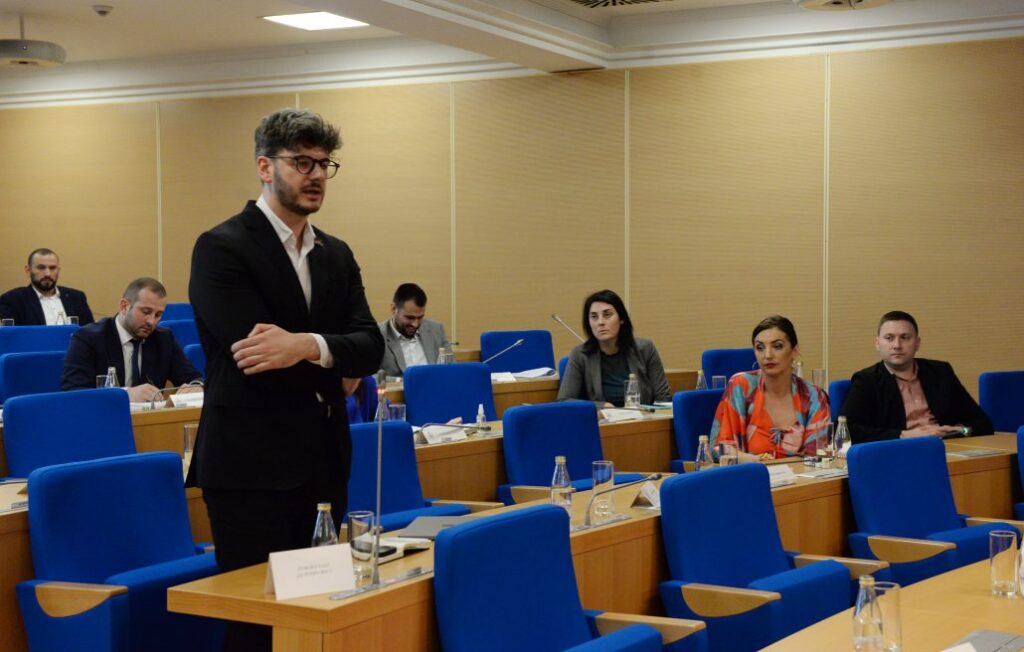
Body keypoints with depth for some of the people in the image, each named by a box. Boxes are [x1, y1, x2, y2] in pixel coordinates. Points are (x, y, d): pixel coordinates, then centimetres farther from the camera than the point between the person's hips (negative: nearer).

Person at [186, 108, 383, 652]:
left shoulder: (337, 255, 13)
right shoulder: (221, 249, -8)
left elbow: (370, 348, -1)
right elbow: (256, 353, -19)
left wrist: (308, 346, -20)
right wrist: (333, 365, -8)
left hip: (323, 463, 7)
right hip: (250, 467, -6)